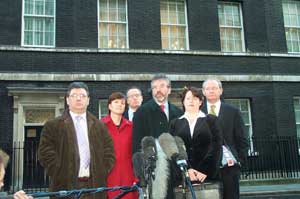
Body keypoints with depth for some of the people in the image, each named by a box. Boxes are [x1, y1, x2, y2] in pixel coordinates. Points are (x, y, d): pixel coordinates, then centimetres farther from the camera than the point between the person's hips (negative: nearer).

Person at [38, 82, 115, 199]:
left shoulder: (99, 126, 16)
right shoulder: (53, 126, 7)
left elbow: (109, 154, 13)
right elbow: (45, 154, -1)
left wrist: (100, 175, 1)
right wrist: (61, 177, -7)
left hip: (94, 186, 3)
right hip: (66, 186, -2)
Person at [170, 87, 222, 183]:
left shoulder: (211, 120, 10)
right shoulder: (175, 123, 13)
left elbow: (216, 146, 1)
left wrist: (205, 170, -9)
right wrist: (187, 169, -10)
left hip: (208, 174, 0)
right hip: (183, 175, 0)